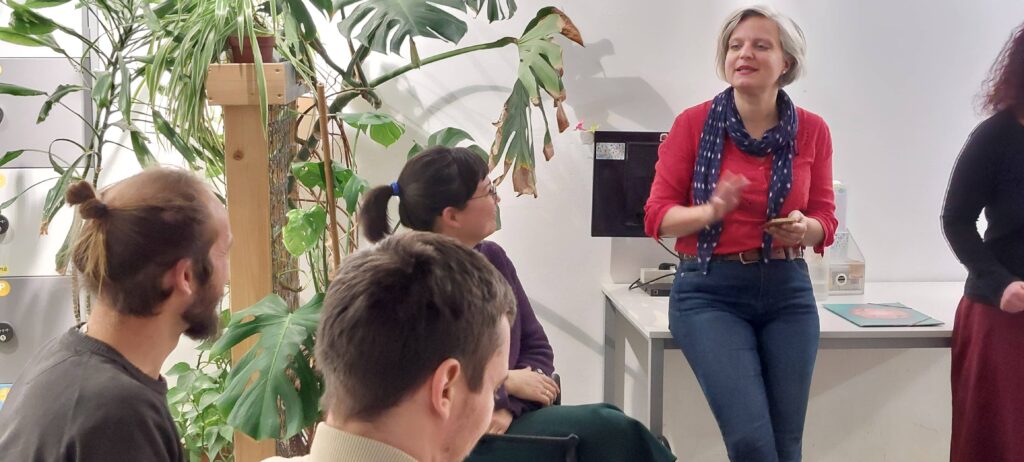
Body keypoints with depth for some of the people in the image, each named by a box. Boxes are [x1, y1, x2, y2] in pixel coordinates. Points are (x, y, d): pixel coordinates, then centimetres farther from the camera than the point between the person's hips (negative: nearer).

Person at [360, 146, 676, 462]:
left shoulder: (493, 258, 6)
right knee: (611, 430, -16)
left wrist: (509, 406, -11)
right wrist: (506, 384, -14)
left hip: (502, 420, 7)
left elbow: (538, 349, 8)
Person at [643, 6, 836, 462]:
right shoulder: (693, 123, -4)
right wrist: (712, 210, -23)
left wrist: (803, 228, -15)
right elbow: (657, 215, -4)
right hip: (710, 292, -3)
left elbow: (825, 219, 8)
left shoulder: (812, 130, 2)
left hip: (788, 292, 3)